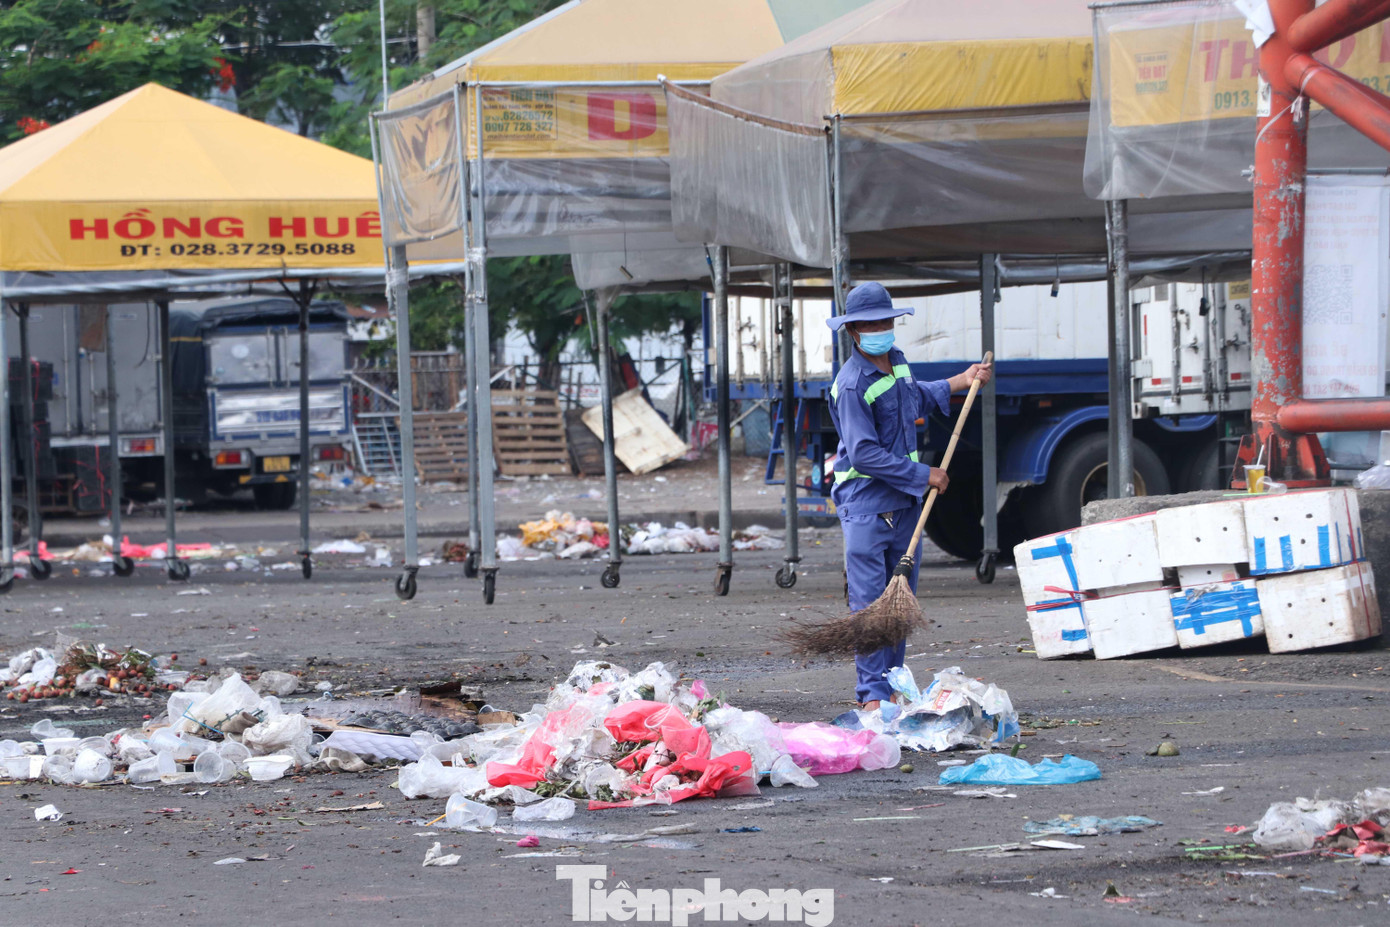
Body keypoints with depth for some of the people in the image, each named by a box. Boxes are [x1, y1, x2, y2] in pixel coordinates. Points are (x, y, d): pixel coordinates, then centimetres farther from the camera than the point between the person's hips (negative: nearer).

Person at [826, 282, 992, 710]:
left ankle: (892, 684, 17)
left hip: (905, 499, 8)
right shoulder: (852, 383, -17)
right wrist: (923, 476, -17)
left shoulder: (896, 362, 10)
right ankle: (872, 693, -8)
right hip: (865, 502, -8)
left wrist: (961, 382, 29)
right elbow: (864, 454, -22)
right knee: (869, 601, -9)